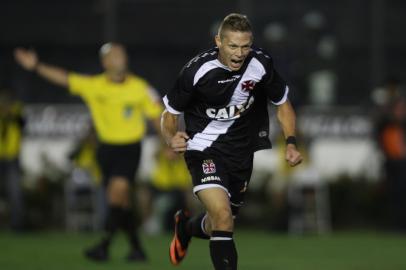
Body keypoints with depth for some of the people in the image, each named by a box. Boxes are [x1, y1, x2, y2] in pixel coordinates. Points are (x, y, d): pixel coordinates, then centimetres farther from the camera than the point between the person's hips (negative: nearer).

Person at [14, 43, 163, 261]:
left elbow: (157, 116, 3)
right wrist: (36, 66, -16)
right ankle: (137, 249, 17)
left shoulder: (140, 88, -4)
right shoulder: (94, 85, -1)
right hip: (107, 148, 3)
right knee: (121, 201, 6)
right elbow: (64, 78, -6)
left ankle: (104, 246, -21)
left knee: (118, 191, -20)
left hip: (130, 148, -3)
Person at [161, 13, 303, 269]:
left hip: (241, 150, 4)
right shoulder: (197, 71, -22)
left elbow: (283, 104, 3)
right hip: (204, 148, -4)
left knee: (216, 227, 17)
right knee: (223, 217, -26)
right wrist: (172, 138, -29)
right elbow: (170, 113, -8)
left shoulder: (261, 64, -14)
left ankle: (186, 227, 52)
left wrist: (291, 143, -10)